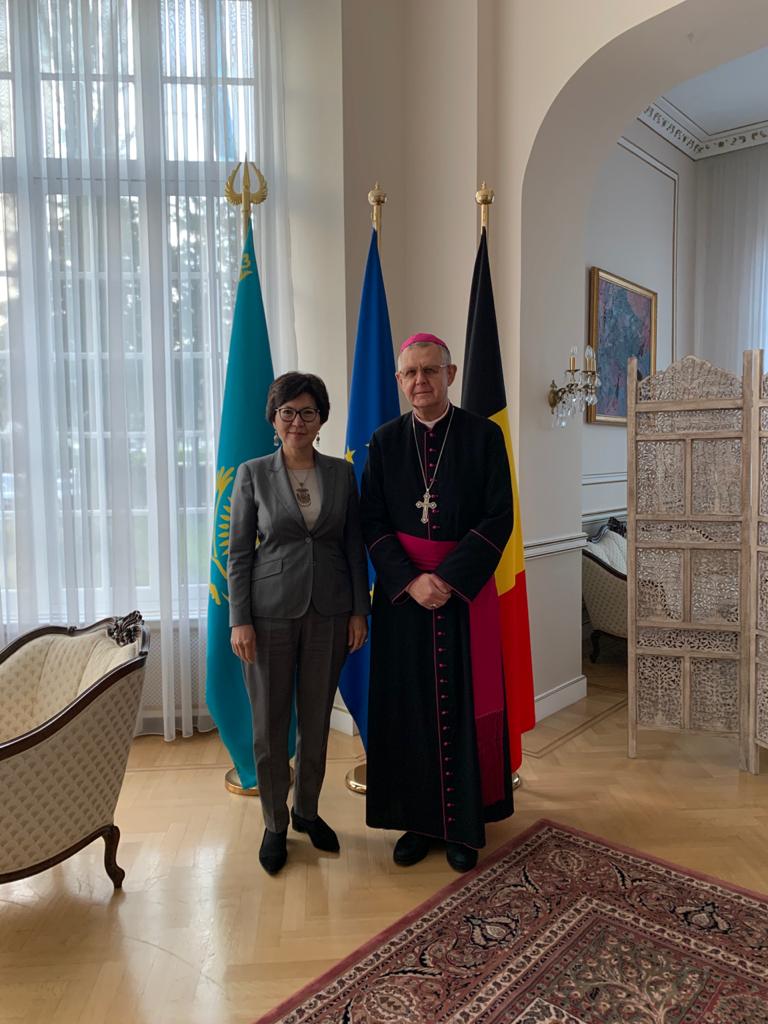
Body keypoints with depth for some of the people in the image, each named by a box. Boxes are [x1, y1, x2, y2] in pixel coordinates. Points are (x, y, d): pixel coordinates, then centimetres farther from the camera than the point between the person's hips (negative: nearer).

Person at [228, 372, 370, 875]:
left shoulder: (342, 474, 4)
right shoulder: (253, 474, -1)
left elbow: (354, 547, 6)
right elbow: (239, 552, -2)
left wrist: (359, 610, 1)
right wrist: (240, 620, -7)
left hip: (328, 613, 2)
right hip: (271, 612, -2)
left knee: (317, 720, 13)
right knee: (270, 725, 7)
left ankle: (308, 811, 34)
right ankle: (275, 824, 27)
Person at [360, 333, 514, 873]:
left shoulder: (483, 435, -2)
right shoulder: (385, 441, 4)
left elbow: (498, 518, -6)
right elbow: (373, 522, 1)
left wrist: (448, 578, -15)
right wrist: (411, 581, -12)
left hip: (466, 590, -1)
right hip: (402, 592, 2)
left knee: (466, 703, 5)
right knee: (408, 704, 7)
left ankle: (465, 825, 21)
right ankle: (418, 821, 23)